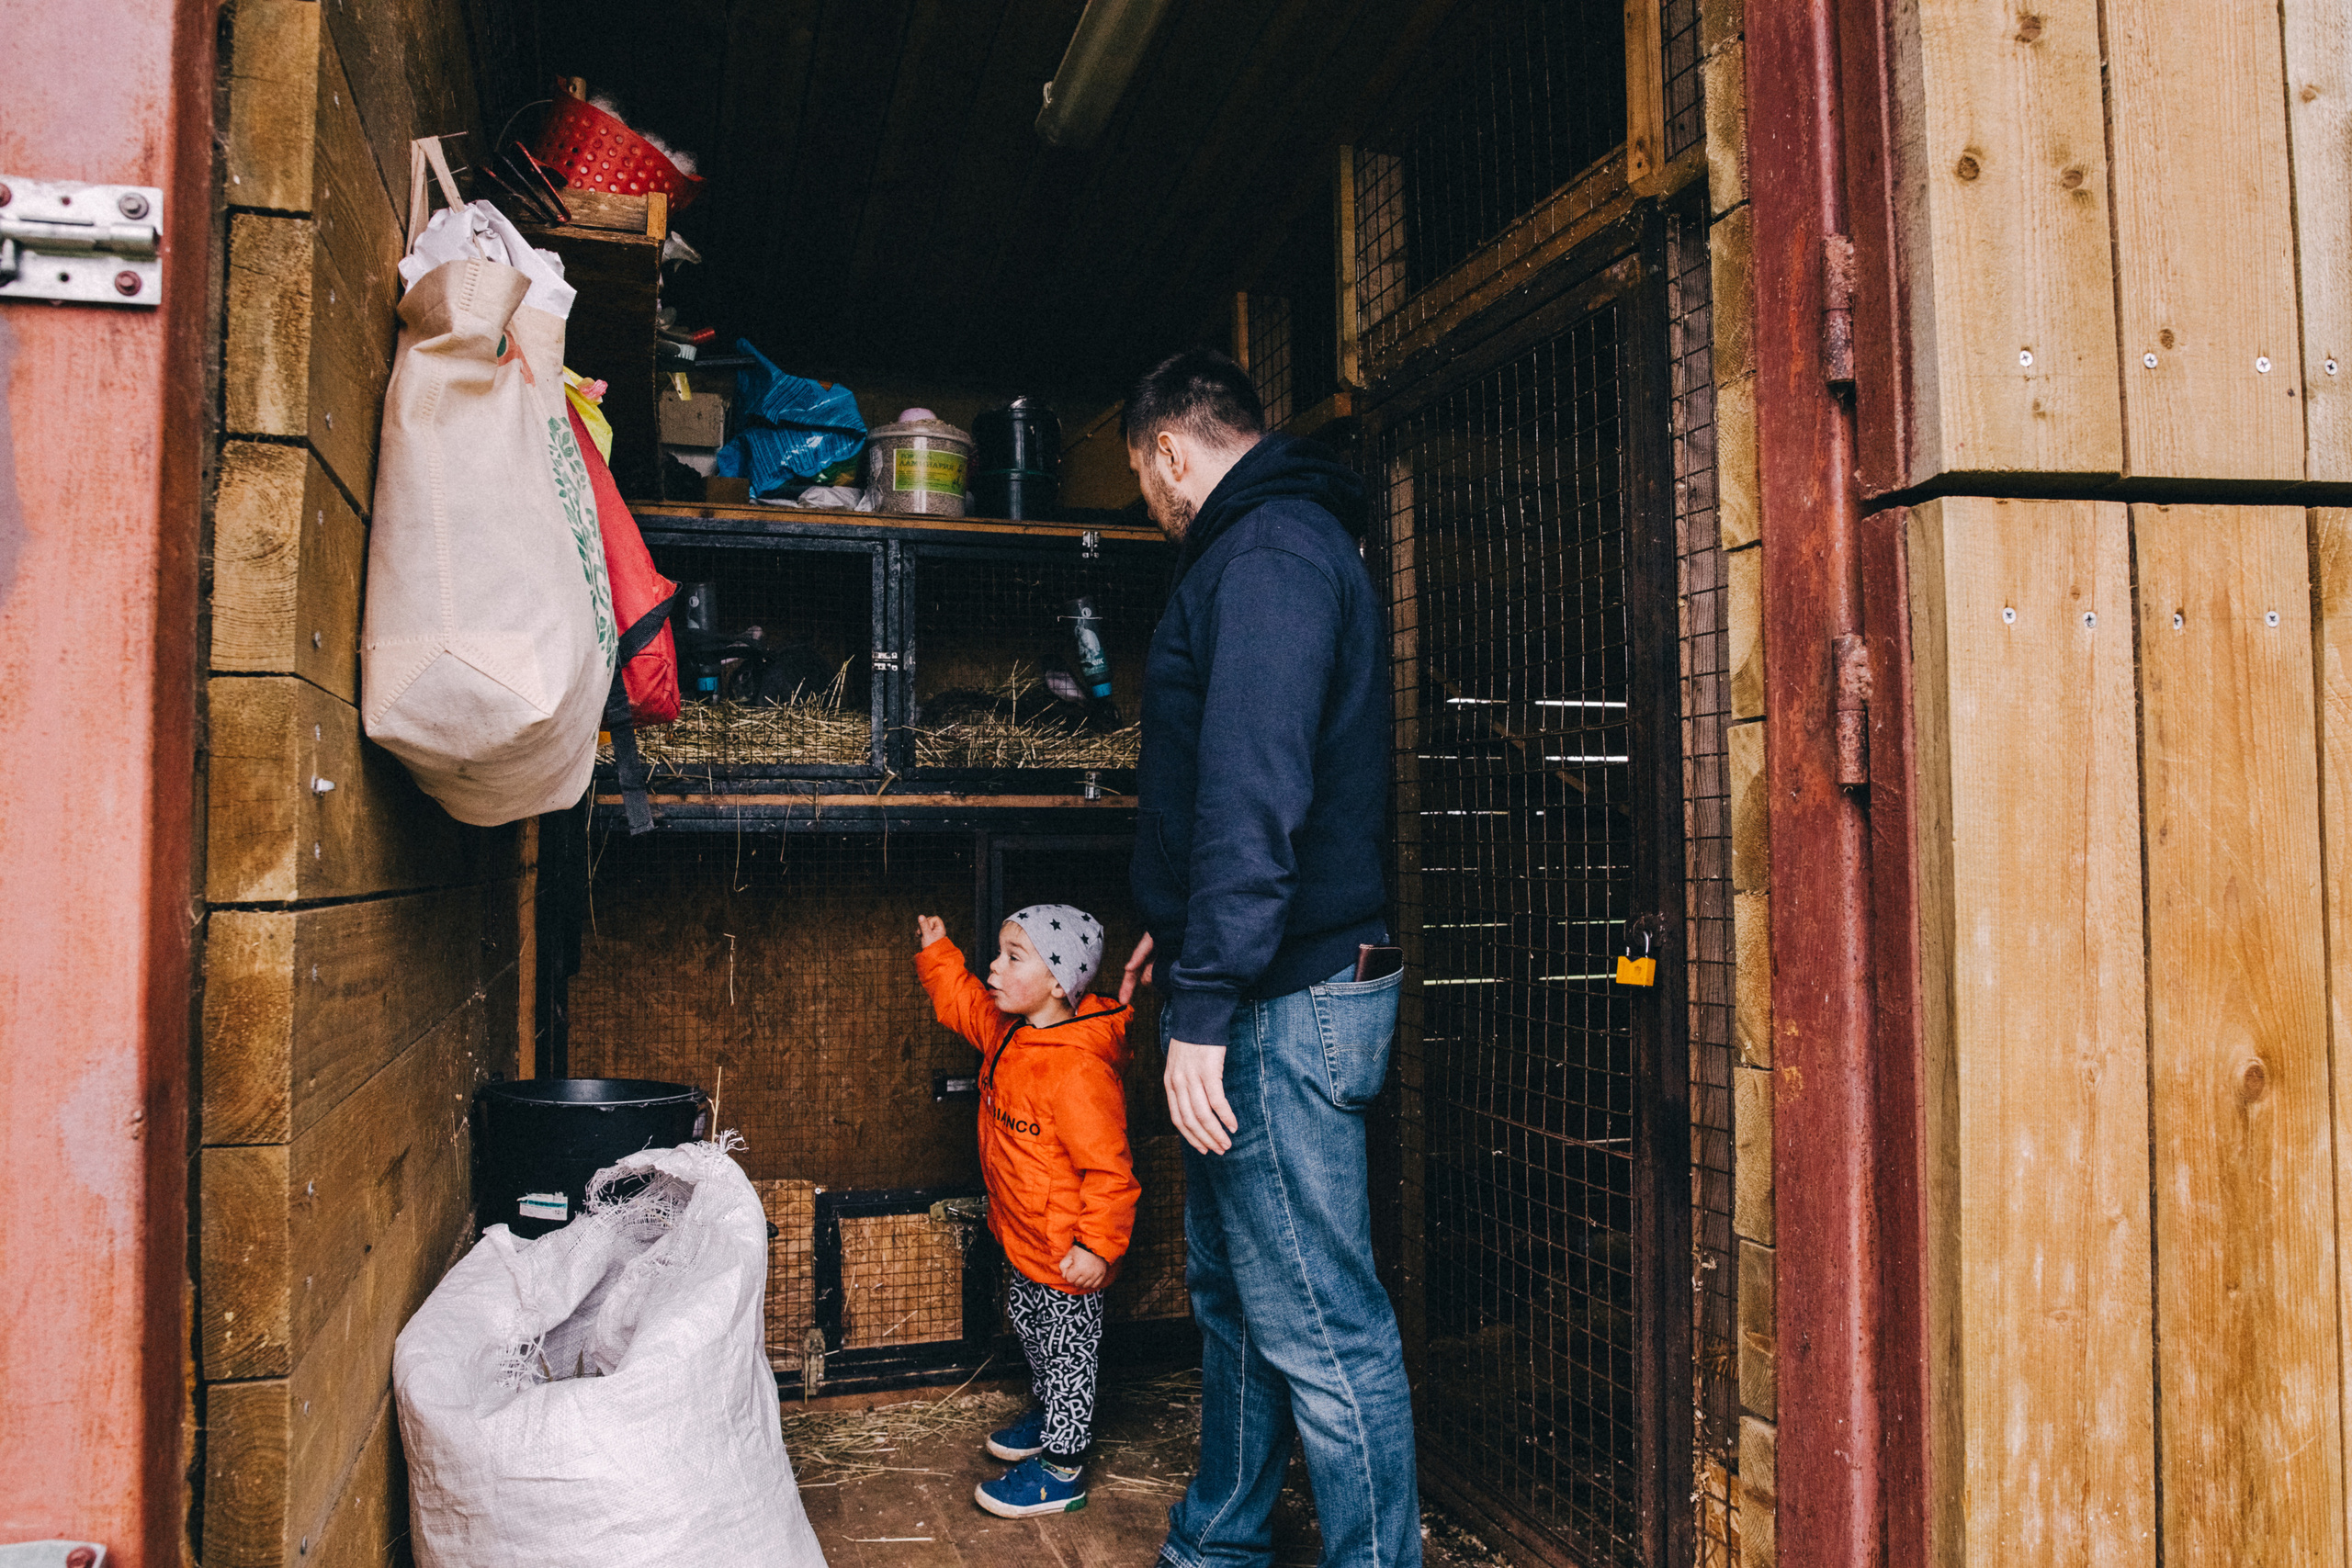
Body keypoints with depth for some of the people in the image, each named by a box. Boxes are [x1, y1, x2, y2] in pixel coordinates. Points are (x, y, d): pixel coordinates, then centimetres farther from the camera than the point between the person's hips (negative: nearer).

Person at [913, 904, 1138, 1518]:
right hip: (1023, 1238, 10)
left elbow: (1109, 1167, -29)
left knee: (1067, 1348, 7)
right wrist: (937, 951, 10)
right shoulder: (1007, 1030, -3)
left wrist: (1099, 1245, -26)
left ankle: (1062, 1467, 21)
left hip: (1067, 1253, -10)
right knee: (1028, 1323, 27)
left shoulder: (1077, 1069, -32)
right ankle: (1048, 1414, 49)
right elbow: (961, 1002, 19)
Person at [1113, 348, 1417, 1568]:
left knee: (1319, 1329, -3)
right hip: (1267, 994, 11)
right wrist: (1183, 931, 33)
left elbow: (1250, 792, -25)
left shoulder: (1267, 554, -14)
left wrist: (1205, 1007, -27)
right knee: (1233, 1294, 21)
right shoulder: (1279, 544, 20)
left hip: (1284, 1005, -11)